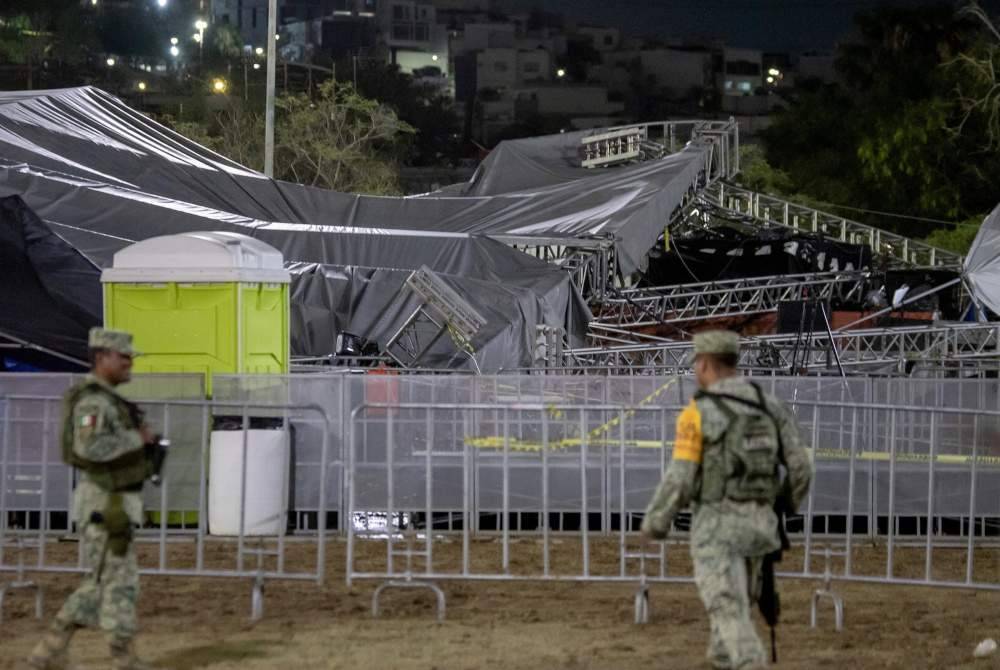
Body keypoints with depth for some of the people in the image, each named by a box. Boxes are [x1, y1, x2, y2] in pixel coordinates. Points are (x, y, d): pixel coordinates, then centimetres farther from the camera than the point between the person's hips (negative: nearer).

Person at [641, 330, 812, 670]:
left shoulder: (697, 413, -11)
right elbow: (800, 467, 4)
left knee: (730, 614, -9)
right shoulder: (770, 406, 5)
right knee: (733, 601, 25)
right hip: (754, 523, 6)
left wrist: (653, 522, 3)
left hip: (715, 526, -6)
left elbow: (680, 479, -13)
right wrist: (787, 504, 24)